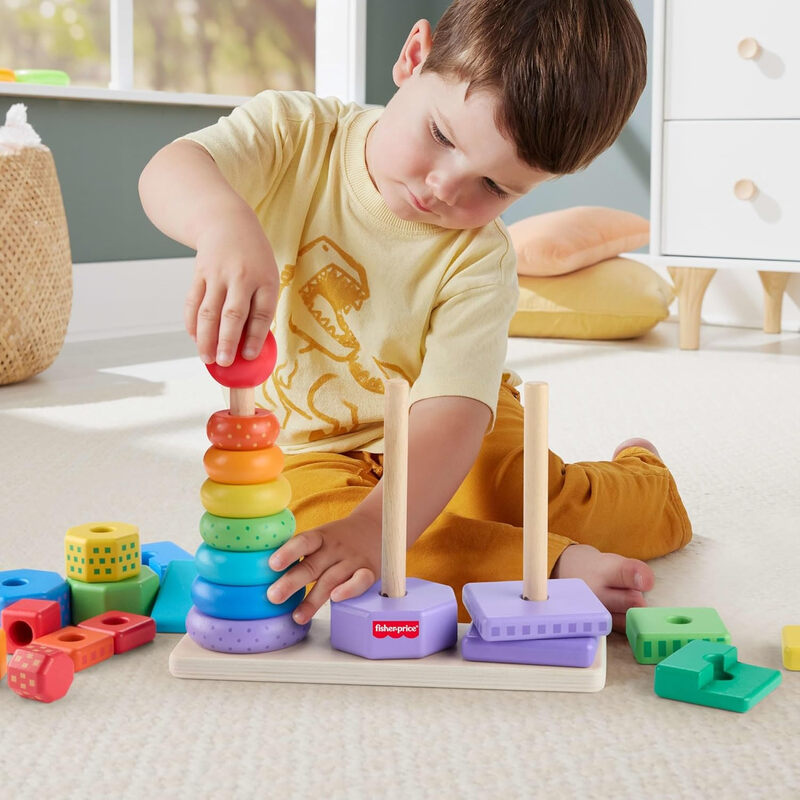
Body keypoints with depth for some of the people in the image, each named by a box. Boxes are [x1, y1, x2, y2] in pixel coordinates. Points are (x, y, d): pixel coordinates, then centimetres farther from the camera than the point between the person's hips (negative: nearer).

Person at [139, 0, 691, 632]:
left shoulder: (479, 260, -22)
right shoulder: (296, 132, -17)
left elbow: (450, 413, -30)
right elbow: (169, 173, -32)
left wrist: (374, 528, -47)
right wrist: (225, 223, -57)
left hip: (425, 441, 0)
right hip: (310, 451, 1)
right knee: (318, 519, -34)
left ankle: (644, 480, 12)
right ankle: (558, 568, -29)